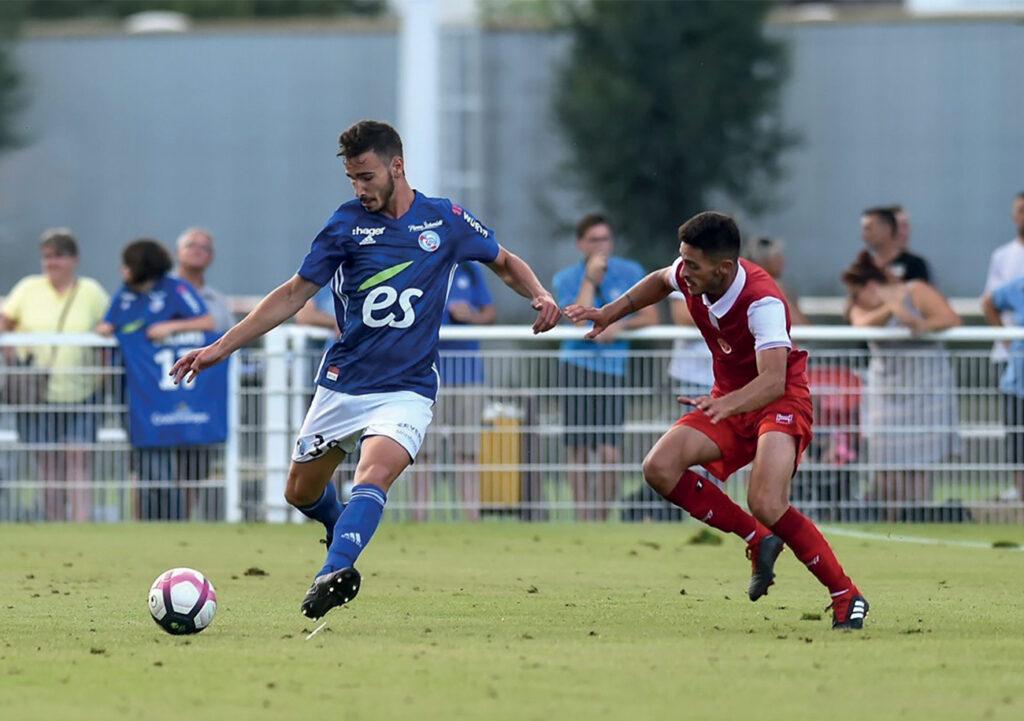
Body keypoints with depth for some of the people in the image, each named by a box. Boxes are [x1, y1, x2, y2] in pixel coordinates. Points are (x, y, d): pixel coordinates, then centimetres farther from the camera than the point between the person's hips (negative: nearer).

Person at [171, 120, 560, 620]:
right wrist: (220, 348, 1)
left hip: (406, 388, -3)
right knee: (301, 492, 10)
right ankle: (343, 533, 43)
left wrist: (539, 295, -6)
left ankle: (334, 573, -44)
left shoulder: (446, 221, -1)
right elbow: (293, 295, 5)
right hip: (342, 384, 3)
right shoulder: (348, 223, 0)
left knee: (373, 476, -29)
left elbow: (505, 263, 16)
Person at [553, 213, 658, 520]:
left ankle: (602, 521, 2)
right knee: (578, 451, -2)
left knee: (610, 455, -9)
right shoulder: (565, 279, 2)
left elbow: (650, 317, 3)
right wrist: (590, 279, -14)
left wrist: (619, 325, -13)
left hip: (613, 371, 0)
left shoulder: (630, 273, 5)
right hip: (576, 367, 0)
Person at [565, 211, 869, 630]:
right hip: (728, 404, 8)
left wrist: (726, 404, -61)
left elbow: (773, 381, -44)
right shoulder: (691, 276, -9)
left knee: (766, 505, -30)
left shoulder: (762, 301, -31)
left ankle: (847, 598, -12)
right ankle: (758, 542, 2)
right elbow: (661, 281, 19)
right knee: (660, 468, -16)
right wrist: (611, 312, 11)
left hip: (779, 404, -8)